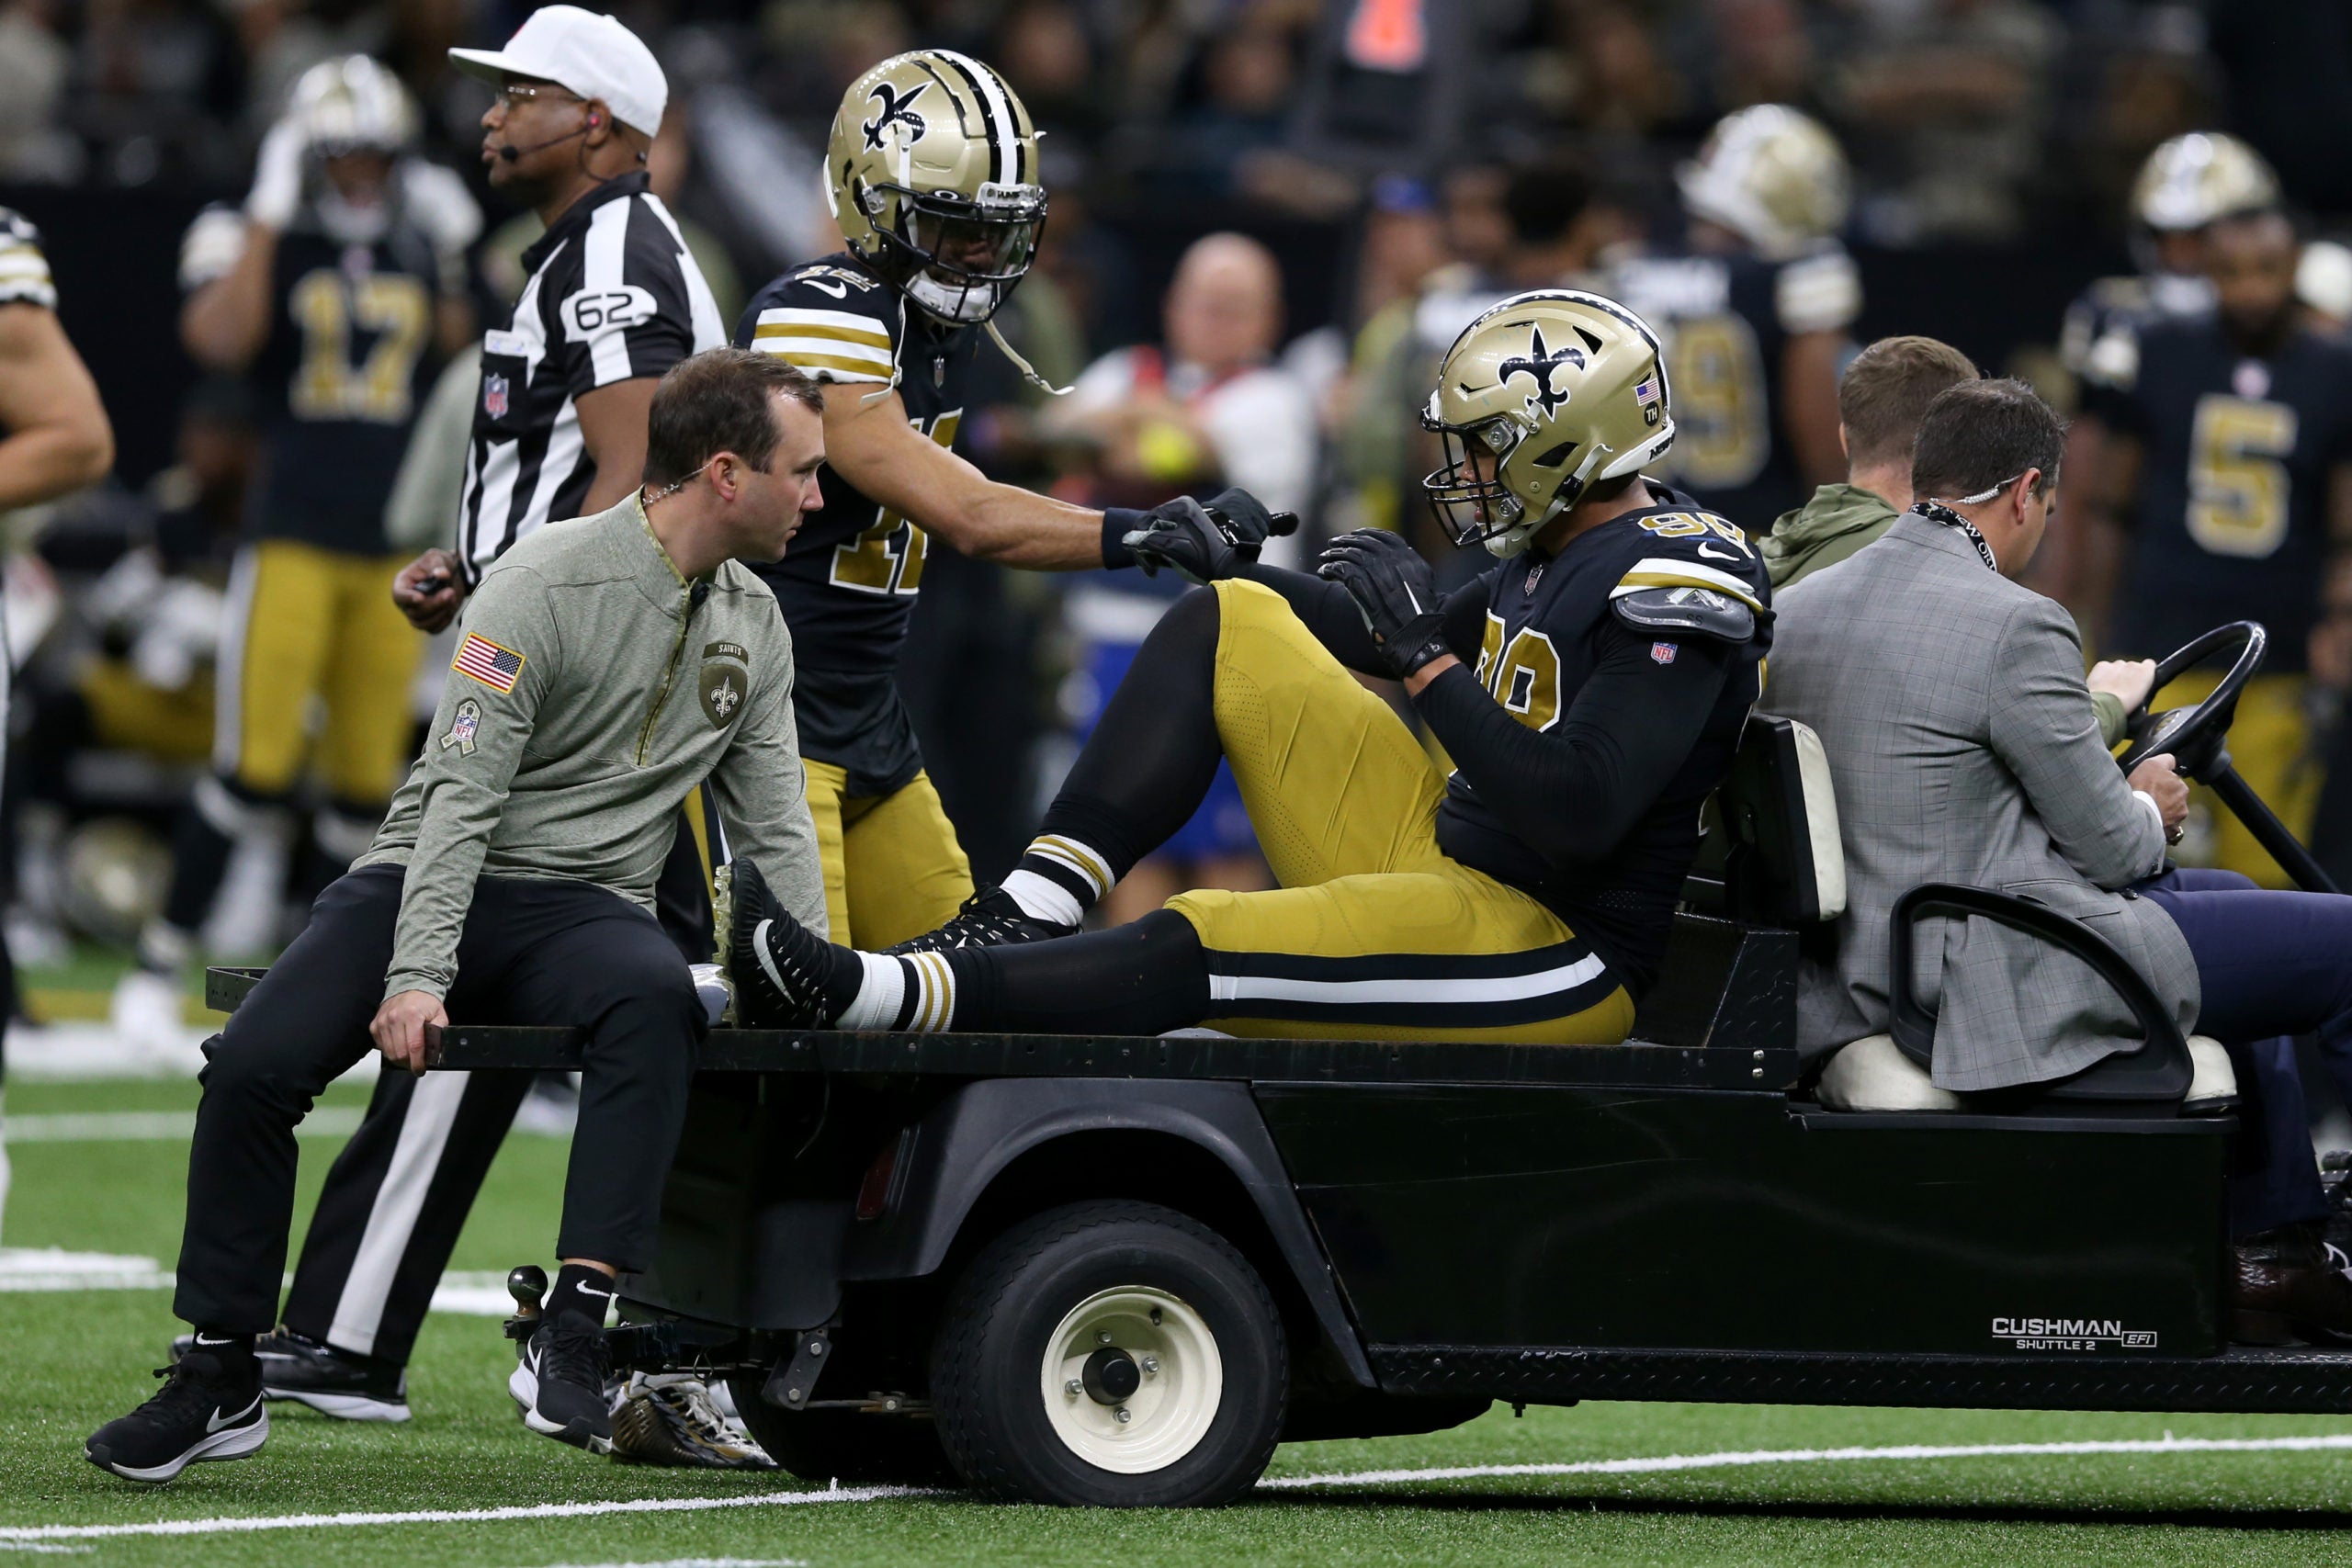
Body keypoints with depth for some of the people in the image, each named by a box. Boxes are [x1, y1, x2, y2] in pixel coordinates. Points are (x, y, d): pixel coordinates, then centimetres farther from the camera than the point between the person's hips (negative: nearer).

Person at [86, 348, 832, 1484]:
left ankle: (573, 1338, -39)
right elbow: (462, 797, -17)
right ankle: (220, 1381, -8)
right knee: (253, 1062, -25)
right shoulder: (545, 587, -12)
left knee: (655, 996, -35)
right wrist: (418, 976, -27)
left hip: (582, 911, 3)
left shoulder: (754, 624, 9)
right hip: (432, 880, -3)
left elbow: (774, 827, 14)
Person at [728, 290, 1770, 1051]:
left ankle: (875, 999, -33)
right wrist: (1233, 566, 22)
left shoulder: (1675, 582, -20)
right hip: (1446, 859, 10)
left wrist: (1425, 658, -25)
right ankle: (1025, 917, -4)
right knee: (1227, 627, 9)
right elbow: (1438, 646, 30)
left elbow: (1577, 819, -29)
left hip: (1556, 950, -10)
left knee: (1195, 956, -30)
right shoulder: (1561, 550, 11)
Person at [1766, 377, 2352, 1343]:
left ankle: (2271, 1251, 30)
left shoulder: (1794, 609, 6)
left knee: (2226, 900, 29)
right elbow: (2109, 845, -11)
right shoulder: (2016, 627, -19)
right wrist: (2148, 812, 12)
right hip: (2009, 989, -9)